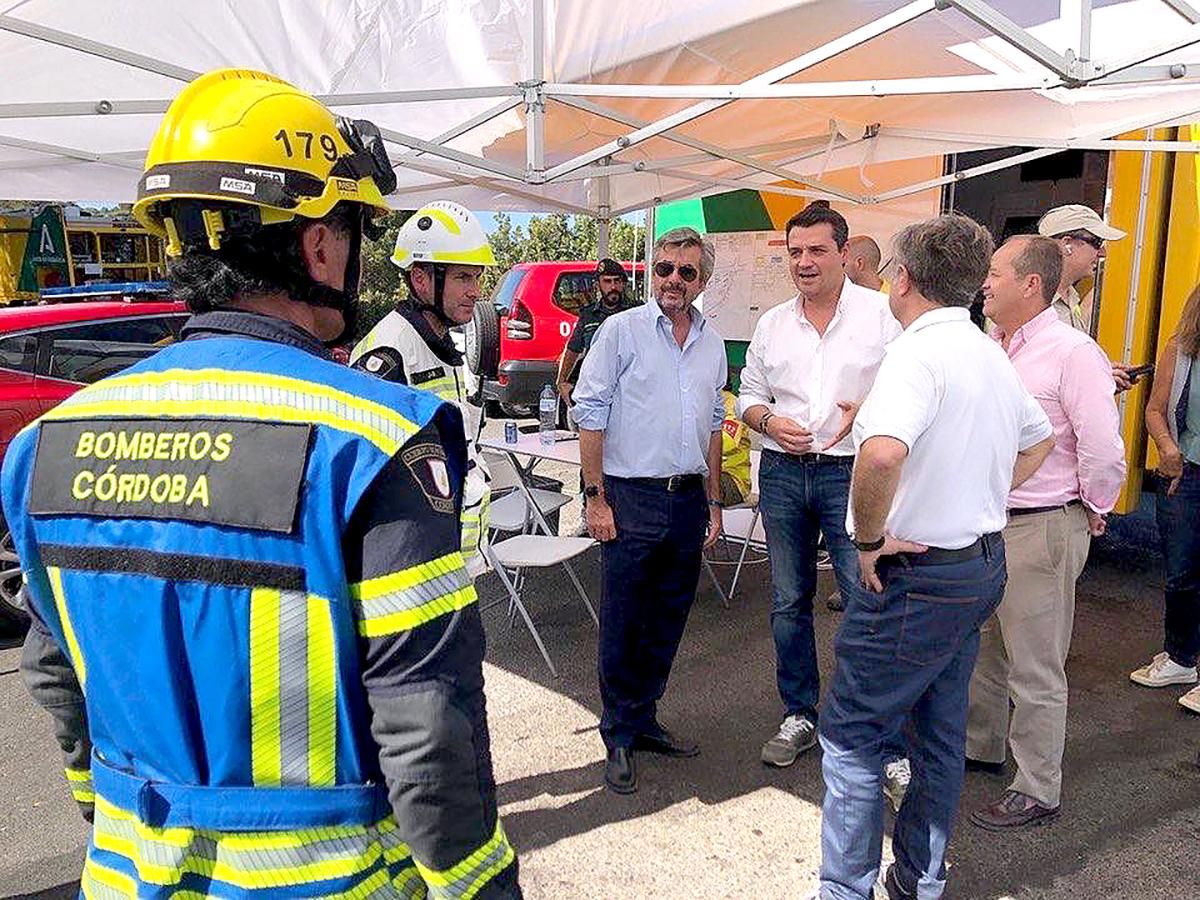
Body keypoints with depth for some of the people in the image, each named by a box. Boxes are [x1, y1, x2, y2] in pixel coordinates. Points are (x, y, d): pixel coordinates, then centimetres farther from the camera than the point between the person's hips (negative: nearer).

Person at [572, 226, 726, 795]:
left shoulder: (712, 344, 12)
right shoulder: (621, 330, -4)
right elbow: (590, 415, -7)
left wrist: (713, 501, 15)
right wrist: (595, 498, -11)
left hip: (688, 498, 5)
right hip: (631, 497, -5)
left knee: (668, 621, 14)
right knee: (623, 625, 3)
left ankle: (644, 721, 30)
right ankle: (619, 739, 17)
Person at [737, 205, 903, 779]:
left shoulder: (881, 314, -3)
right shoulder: (773, 323, 10)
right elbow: (749, 394, 15)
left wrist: (868, 410, -20)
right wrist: (769, 421, -5)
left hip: (851, 473, -4)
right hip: (782, 473, 5)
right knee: (788, 603, 12)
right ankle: (799, 716, 28)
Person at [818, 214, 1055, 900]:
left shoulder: (920, 351, -21)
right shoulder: (991, 354, 9)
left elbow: (883, 453, -40)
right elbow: (1040, 440, 25)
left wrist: (869, 539, -24)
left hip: (918, 576, -9)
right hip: (983, 562, 10)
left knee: (852, 734, 3)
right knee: (941, 731, 19)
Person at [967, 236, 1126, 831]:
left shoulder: (1072, 353, -16)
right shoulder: (988, 348, 7)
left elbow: (1103, 452, -15)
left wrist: (1092, 513, -4)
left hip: (1041, 531, -8)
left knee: (1035, 669, 4)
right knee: (979, 648, 22)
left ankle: (1037, 792, 19)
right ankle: (981, 743, 42)